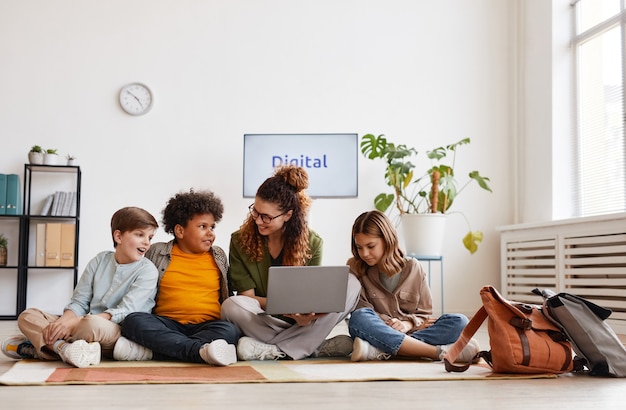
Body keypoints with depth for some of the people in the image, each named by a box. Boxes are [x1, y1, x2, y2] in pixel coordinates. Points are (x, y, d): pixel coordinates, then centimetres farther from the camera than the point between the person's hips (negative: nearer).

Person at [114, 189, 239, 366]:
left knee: (229, 331, -32)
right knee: (133, 321, -29)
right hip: (167, 326, 0)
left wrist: (229, 317, 3)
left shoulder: (218, 256, 16)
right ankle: (201, 350, -41)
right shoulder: (157, 252, 11)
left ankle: (149, 351, -36)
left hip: (207, 326, 1)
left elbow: (228, 298, 22)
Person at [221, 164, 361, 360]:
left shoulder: (312, 243, -4)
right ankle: (317, 348, -26)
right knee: (232, 306, -34)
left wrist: (306, 314, -29)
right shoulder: (240, 241, -7)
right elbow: (247, 297, -10)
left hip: (302, 321, 2)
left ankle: (271, 349, -26)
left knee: (350, 284, -19)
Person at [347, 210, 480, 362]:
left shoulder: (412, 268, 6)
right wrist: (389, 323, -17)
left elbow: (425, 313, 7)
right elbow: (360, 311, -4)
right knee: (359, 318, -36)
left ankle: (380, 351, -39)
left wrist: (408, 324, -14)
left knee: (459, 322, -21)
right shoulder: (354, 268, 3)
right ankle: (439, 352, -38)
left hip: (411, 333, 2)